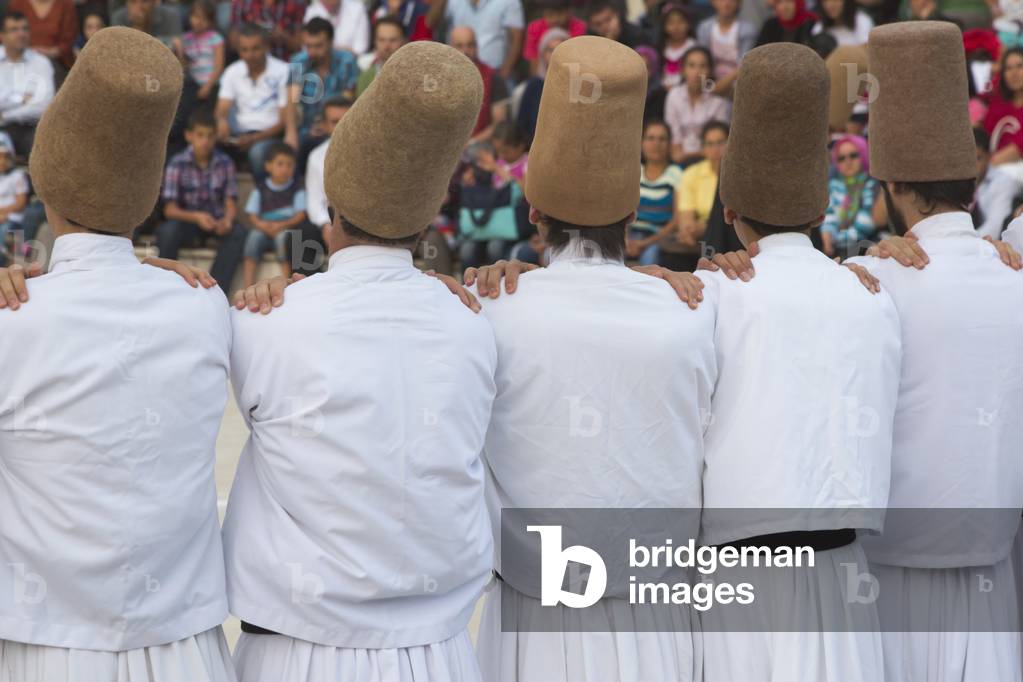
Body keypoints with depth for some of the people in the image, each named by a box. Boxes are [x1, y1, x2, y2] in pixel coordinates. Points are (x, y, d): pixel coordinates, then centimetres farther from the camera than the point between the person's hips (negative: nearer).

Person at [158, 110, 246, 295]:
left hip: (217, 221, 1)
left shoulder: (225, 162, -3)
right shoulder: (177, 164, -9)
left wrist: (227, 219, -30)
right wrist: (196, 217, -33)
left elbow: (231, 203, -5)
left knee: (238, 233, -30)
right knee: (167, 231, -33)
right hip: (188, 220, -1)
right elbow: (169, 209, -14)